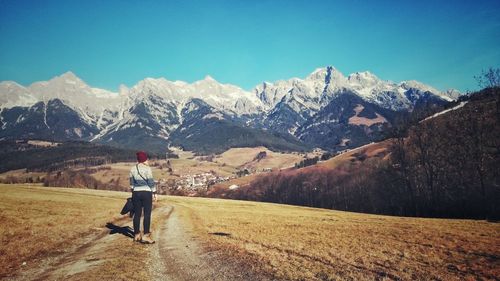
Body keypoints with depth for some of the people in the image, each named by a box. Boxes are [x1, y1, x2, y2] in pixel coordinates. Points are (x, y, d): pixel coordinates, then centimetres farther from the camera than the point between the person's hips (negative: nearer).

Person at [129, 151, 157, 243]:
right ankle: (145, 236, -1)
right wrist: (154, 193, -2)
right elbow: (151, 182, -9)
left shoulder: (132, 169, 6)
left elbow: (131, 183, 11)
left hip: (136, 193, 6)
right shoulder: (147, 169, -10)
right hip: (146, 192, -5)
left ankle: (137, 235, 19)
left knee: (137, 214, 11)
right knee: (147, 214, -1)